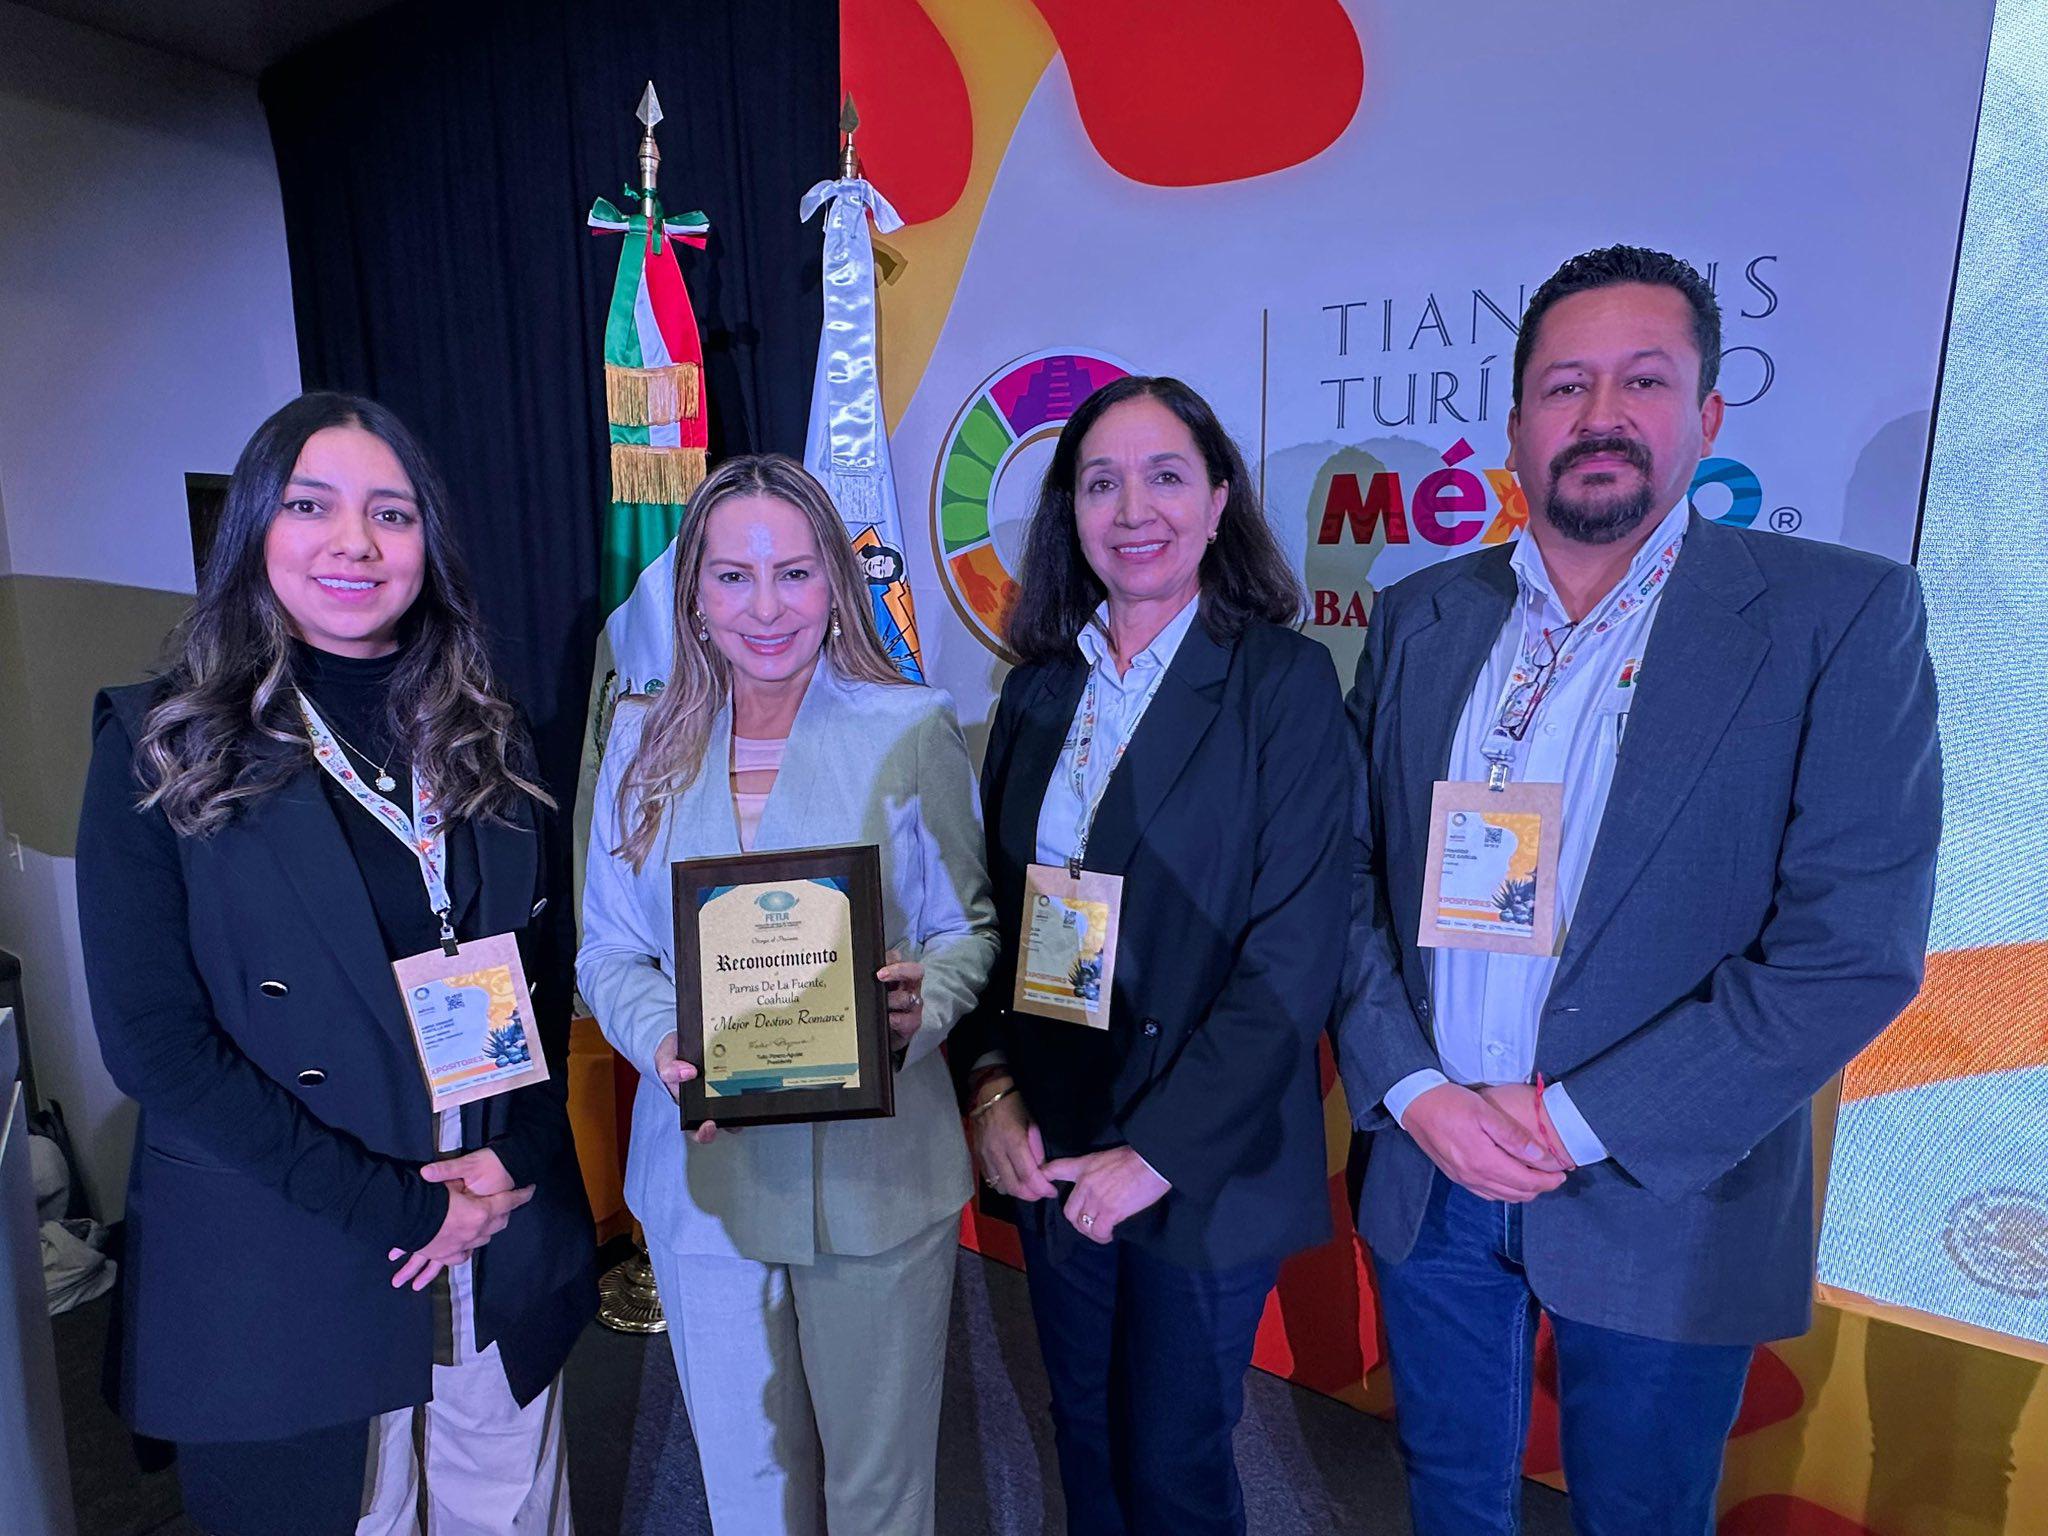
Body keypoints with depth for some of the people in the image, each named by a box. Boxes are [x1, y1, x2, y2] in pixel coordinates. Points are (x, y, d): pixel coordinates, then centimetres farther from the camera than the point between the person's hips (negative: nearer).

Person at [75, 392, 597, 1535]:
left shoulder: (489, 743, 3)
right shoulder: (162, 748, -7)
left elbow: (544, 979, 6)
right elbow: (152, 1042, -12)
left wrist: (511, 1163, -9)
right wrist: (398, 1204, -16)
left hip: (508, 1255, 3)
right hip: (278, 1270, -3)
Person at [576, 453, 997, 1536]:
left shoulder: (913, 728, -5)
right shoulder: (646, 741, 2)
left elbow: (968, 924, 0)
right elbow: (609, 949, 5)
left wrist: (921, 1006, -20)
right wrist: (662, 1041, -14)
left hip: (875, 1164, -2)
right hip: (701, 1158, 2)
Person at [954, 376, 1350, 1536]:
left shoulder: (1286, 682, -11)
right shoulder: (1040, 688, 3)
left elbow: (1296, 957, -16)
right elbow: (997, 907, 8)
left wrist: (1157, 1153, -17)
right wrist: (990, 1084, -5)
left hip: (1204, 1170, -4)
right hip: (1050, 1155, 4)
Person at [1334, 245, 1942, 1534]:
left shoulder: (1841, 616, -10)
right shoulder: (1420, 617, 2)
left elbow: (1855, 947, -15)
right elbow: (1351, 879, 0)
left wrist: (1583, 1122, -16)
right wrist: (1415, 1090, -11)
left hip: (1665, 1210, -3)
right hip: (1430, 1172, 3)